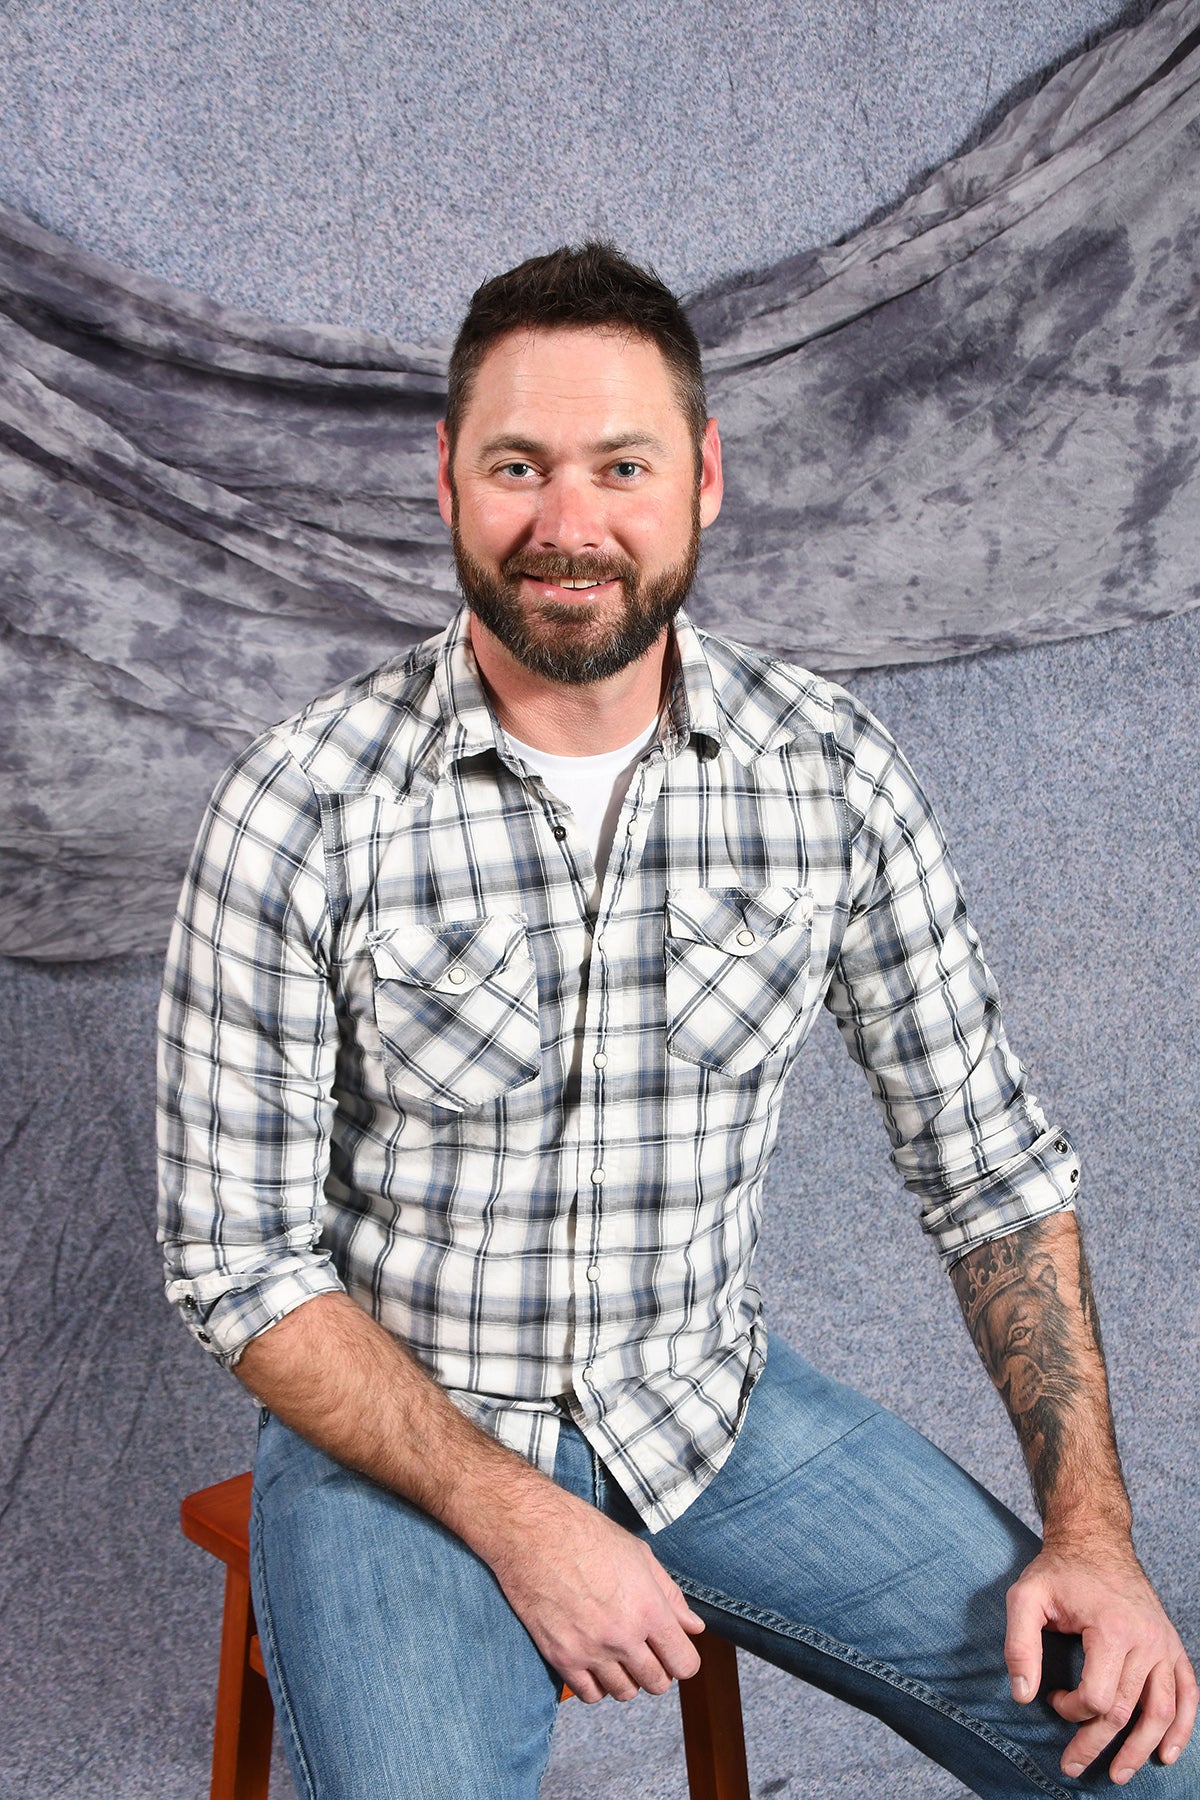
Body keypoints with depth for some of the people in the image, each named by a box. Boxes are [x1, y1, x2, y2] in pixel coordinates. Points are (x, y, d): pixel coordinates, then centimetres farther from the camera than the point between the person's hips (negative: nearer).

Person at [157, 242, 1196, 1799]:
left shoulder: (835, 774, -8)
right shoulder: (298, 814, -16)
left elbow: (990, 1162, -1)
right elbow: (243, 1263, -11)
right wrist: (520, 1523, -18)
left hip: (714, 1402, 3)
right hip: (403, 1439, -2)